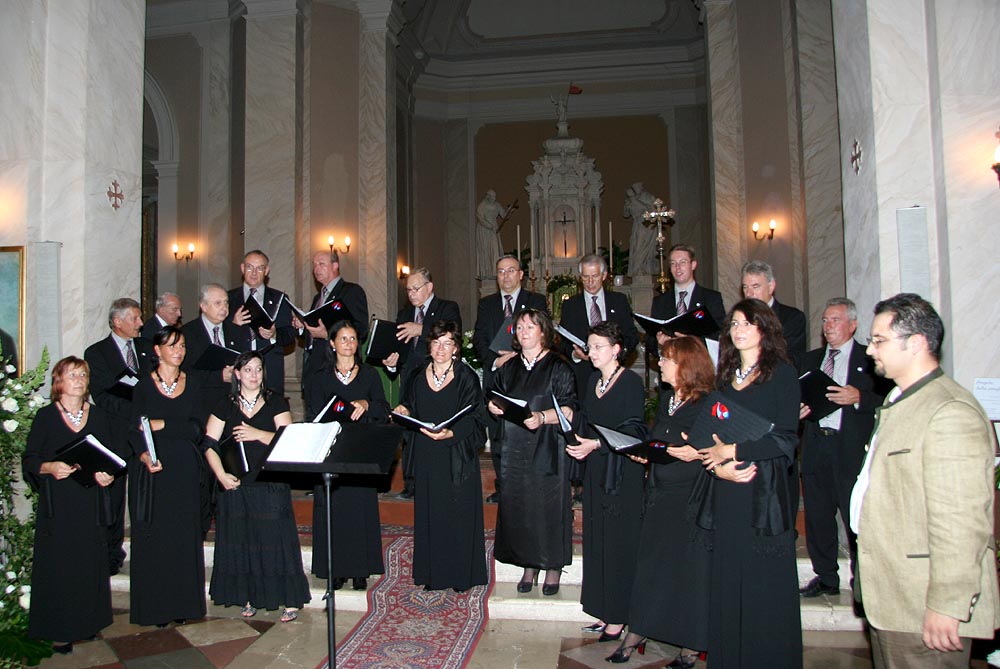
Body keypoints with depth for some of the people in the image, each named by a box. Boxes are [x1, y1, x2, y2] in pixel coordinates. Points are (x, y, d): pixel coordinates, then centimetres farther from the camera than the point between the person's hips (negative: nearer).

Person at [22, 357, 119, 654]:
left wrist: (108, 475, -9)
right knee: (58, 565, 0)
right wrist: (49, 467, -19)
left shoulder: (100, 416, 8)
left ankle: (87, 622, 18)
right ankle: (59, 631, 11)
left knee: (91, 563, 5)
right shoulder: (45, 416, 1)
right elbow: (28, 459, 0)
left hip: (91, 503, 2)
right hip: (57, 504, -2)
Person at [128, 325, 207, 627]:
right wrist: (143, 455, -23)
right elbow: (136, 430, -6)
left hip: (185, 468, 2)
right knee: (152, 536, 0)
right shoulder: (144, 385, 2)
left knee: (185, 536, 3)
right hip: (153, 467, -2)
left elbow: (197, 429, 0)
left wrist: (163, 425, -12)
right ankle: (154, 606, 10)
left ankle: (183, 602, 12)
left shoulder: (192, 385, 8)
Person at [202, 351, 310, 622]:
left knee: (275, 537, -2)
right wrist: (221, 475, -12)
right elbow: (209, 445, 1)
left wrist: (257, 434, -20)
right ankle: (249, 597, 20)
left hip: (271, 485, -2)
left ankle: (290, 599, 6)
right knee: (240, 541, 5)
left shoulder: (276, 403, 3)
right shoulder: (225, 407, 8)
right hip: (236, 485, 2)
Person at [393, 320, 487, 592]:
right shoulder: (418, 376, 8)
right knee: (429, 513, 9)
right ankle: (432, 573, 21)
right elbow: (410, 410, 16)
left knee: (458, 514, 1)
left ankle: (460, 575, 15)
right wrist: (403, 413, -6)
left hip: (457, 455, -4)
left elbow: (473, 419, -11)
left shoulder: (467, 377, -6)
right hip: (426, 457, 4)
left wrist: (450, 434, -26)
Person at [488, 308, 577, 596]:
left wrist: (543, 417, -26)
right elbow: (499, 400, 21)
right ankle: (529, 567, 19)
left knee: (548, 506, -1)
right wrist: (493, 407, -2)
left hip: (547, 449, -5)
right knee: (518, 506, 6)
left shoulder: (558, 367, -4)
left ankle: (553, 567, 15)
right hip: (515, 450, 5)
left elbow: (569, 410, -10)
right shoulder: (509, 368, 13)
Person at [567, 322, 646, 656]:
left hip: (623, 471, -7)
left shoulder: (631, 381, -10)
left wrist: (596, 444, -22)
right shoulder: (593, 380, 12)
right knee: (596, 539, 9)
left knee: (619, 541, -1)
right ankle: (605, 613, 20)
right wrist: (579, 443, 2)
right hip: (595, 469, 7)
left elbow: (634, 430, -15)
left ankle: (618, 618, 9)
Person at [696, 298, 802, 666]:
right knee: (728, 585, 8)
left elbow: (786, 440, -9)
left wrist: (733, 451, -12)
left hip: (765, 493, -5)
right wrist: (718, 466, -5)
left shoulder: (782, 373, -2)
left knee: (766, 587, -1)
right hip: (728, 493, 5)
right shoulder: (725, 377, 15)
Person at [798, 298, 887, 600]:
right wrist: (798, 410, -2)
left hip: (853, 448, -5)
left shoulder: (870, 359, 1)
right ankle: (826, 577, 23)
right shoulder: (810, 359, 17)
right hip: (815, 446, 5)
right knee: (817, 516, 10)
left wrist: (858, 398, -20)